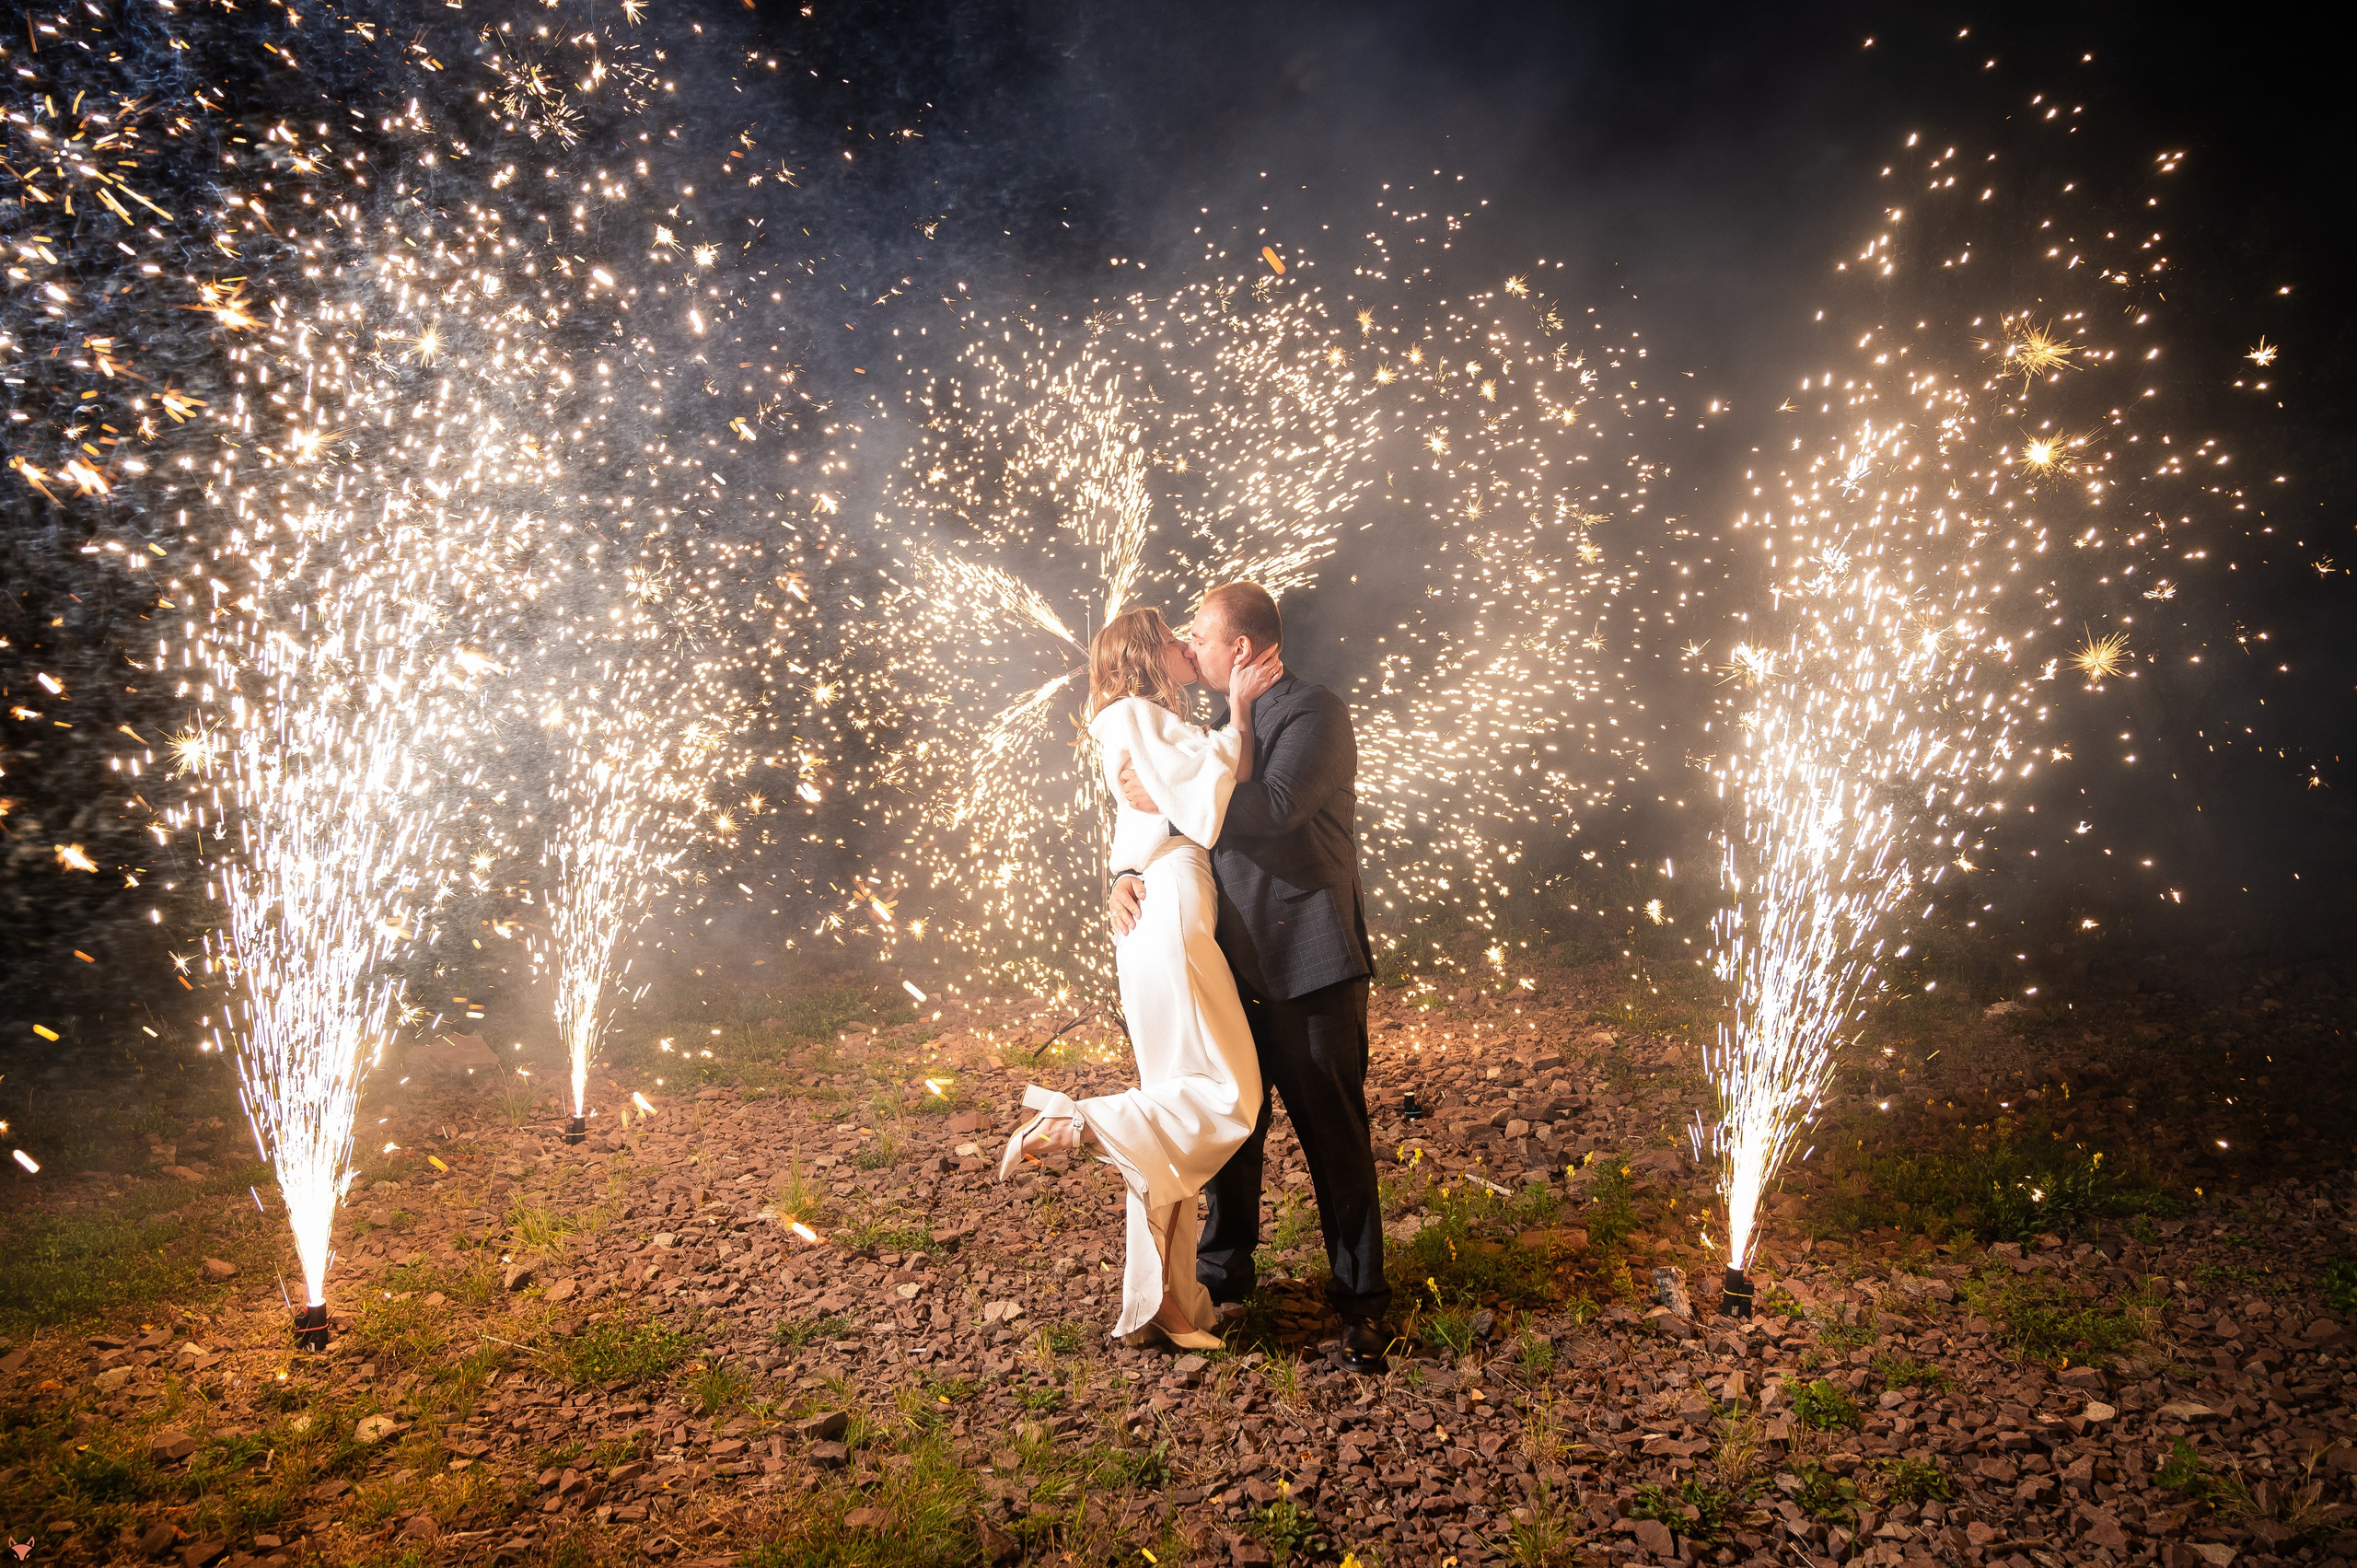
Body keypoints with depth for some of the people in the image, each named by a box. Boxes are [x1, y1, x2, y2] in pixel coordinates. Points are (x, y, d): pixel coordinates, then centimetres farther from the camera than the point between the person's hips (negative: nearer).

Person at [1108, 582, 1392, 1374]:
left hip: (1312, 967, -7)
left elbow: (1270, 810, -24)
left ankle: (1361, 1301, 15)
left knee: (1335, 1137, 1)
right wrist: (1126, 875, 0)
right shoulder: (1223, 726, 17)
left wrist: (1162, 792, -16)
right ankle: (1222, 1280, 32)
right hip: (1235, 964, 7)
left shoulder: (1317, 713, -9)